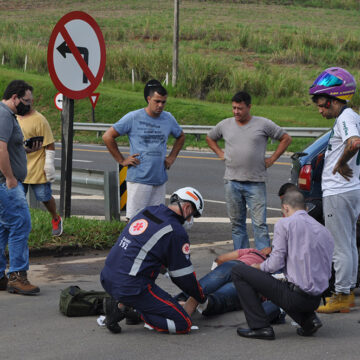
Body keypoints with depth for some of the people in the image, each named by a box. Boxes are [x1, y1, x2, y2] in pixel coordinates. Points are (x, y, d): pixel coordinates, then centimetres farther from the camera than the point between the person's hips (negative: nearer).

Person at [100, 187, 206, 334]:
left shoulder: (147, 211, 13)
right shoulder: (176, 232, -9)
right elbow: (183, 276, -1)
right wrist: (202, 298, 15)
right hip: (131, 287, -8)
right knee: (183, 325, -5)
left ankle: (122, 304, 12)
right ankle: (123, 308, -8)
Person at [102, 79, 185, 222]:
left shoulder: (168, 118, 9)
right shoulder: (133, 118, -5)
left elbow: (180, 137, 30)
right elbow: (107, 137, -1)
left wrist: (171, 157, 16)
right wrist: (122, 160, -3)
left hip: (160, 180, 5)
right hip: (138, 179, -5)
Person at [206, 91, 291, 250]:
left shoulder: (263, 124, 0)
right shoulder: (225, 125, 9)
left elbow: (286, 139, 8)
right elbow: (210, 138, 27)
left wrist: (272, 159, 2)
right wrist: (220, 154, 13)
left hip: (255, 183, -3)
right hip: (232, 182, 3)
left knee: (259, 224, -7)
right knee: (236, 223, 8)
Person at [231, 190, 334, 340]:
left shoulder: (284, 223, -4)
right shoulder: (325, 231, 14)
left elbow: (275, 264, -11)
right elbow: (327, 273, 17)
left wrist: (258, 266, 11)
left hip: (296, 296, -7)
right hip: (316, 301, 7)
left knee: (238, 271, 3)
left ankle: (260, 327, 1)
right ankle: (308, 319, 13)